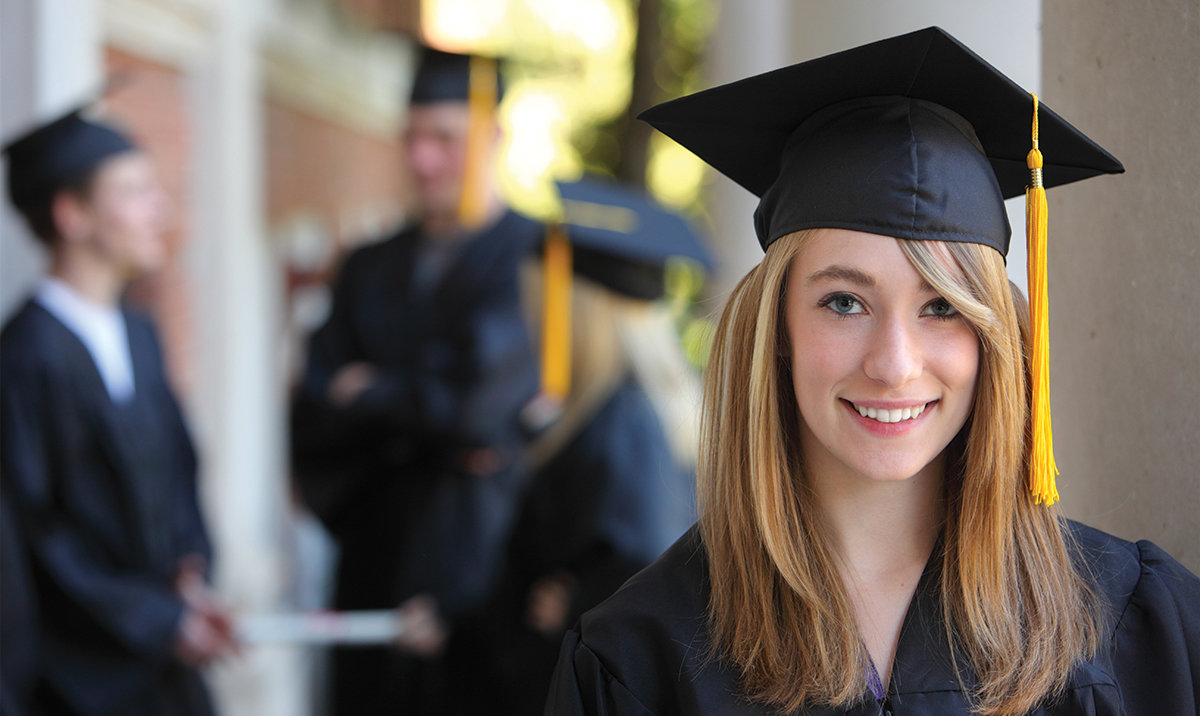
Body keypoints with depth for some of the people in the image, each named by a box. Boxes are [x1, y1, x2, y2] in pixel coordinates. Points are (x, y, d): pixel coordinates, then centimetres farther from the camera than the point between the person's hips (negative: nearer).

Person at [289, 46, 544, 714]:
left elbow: (484, 395, -16)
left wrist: (373, 396, 1)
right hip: (378, 567, 5)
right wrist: (424, 425, -11)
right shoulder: (370, 269, 14)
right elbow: (313, 424, 6)